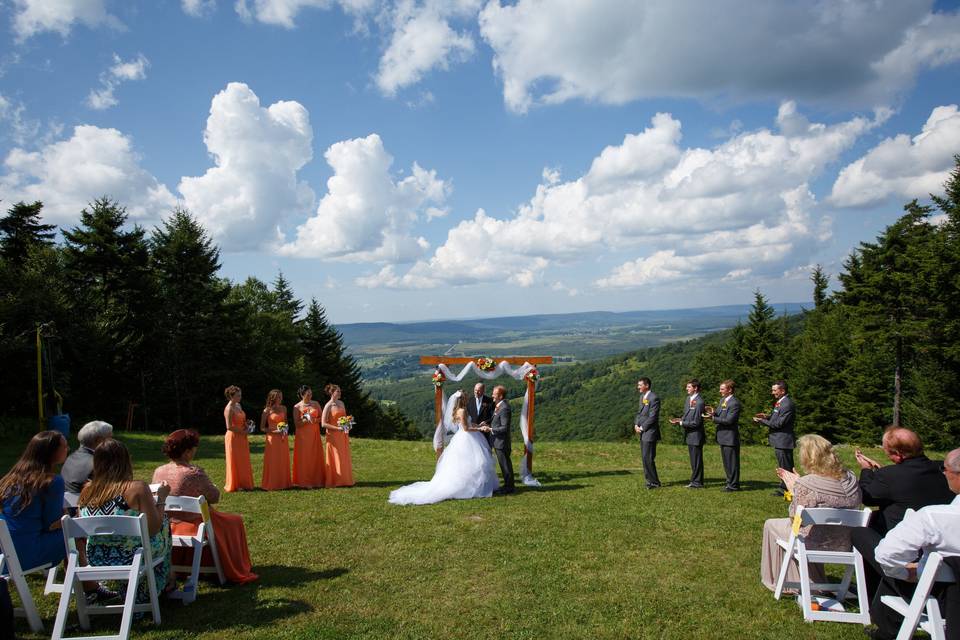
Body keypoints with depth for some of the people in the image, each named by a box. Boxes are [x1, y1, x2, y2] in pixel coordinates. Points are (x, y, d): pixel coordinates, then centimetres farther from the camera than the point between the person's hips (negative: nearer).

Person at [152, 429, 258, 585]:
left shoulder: (158, 472, -6)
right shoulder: (195, 473, -25)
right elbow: (215, 497, -16)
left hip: (168, 527, 7)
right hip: (193, 526, -7)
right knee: (235, 521, 14)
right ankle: (237, 573, 19)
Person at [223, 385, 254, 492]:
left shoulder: (238, 405, 9)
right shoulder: (229, 409, -16)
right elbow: (229, 427, -21)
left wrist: (246, 425, 4)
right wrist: (242, 431, -14)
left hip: (241, 438, 8)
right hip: (233, 437, -8)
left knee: (243, 461, 12)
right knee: (235, 462, 2)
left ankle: (244, 484, 20)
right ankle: (235, 485, 12)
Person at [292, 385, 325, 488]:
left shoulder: (316, 404, 5)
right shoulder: (297, 407, -4)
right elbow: (296, 424, -6)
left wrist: (315, 420, -12)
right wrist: (306, 420, -19)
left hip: (315, 434, 3)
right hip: (303, 435, -3)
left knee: (316, 457, 4)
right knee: (304, 458, -1)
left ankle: (316, 481, 11)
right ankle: (305, 482, 7)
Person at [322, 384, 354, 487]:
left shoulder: (341, 403, 10)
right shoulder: (328, 406, -11)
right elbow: (323, 424, -15)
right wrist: (337, 428, -20)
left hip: (343, 435, 7)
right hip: (333, 435, -7)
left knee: (344, 457, 8)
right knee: (336, 458, -2)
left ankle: (345, 480, 15)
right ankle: (336, 481, 5)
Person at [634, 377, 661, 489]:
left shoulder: (654, 398, -14)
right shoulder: (642, 396, 15)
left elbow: (652, 417, -18)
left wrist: (642, 428, -12)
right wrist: (636, 424, 4)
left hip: (650, 432, -9)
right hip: (643, 432, 9)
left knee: (648, 458, -7)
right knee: (645, 458, 11)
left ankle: (654, 482, 3)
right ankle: (650, 480, 20)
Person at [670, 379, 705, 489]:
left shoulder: (699, 402, -20)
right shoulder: (688, 398, 8)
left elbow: (696, 423, -20)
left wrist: (681, 423, -16)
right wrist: (680, 420, -1)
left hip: (696, 435, -9)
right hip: (689, 435, 9)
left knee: (697, 460, 2)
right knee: (693, 460, 17)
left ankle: (697, 482, 11)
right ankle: (695, 481, 26)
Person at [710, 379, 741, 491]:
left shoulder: (734, 403, -17)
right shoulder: (722, 400, 13)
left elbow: (729, 420, -22)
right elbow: (719, 414, 16)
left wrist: (713, 418, -18)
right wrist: (713, 413, -5)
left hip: (730, 438, -9)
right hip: (723, 437, 9)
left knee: (732, 462, -1)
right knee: (726, 462, 16)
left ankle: (733, 485, 7)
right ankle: (730, 482, 26)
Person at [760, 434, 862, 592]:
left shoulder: (804, 485, -25)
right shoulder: (851, 479, -5)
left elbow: (795, 520, -15)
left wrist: (794, 491, -3)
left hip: (814, 545, -6)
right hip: (843, 545, 6)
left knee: (771, 524, 20)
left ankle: (777, 582, 33)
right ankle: (816, 581, 44)